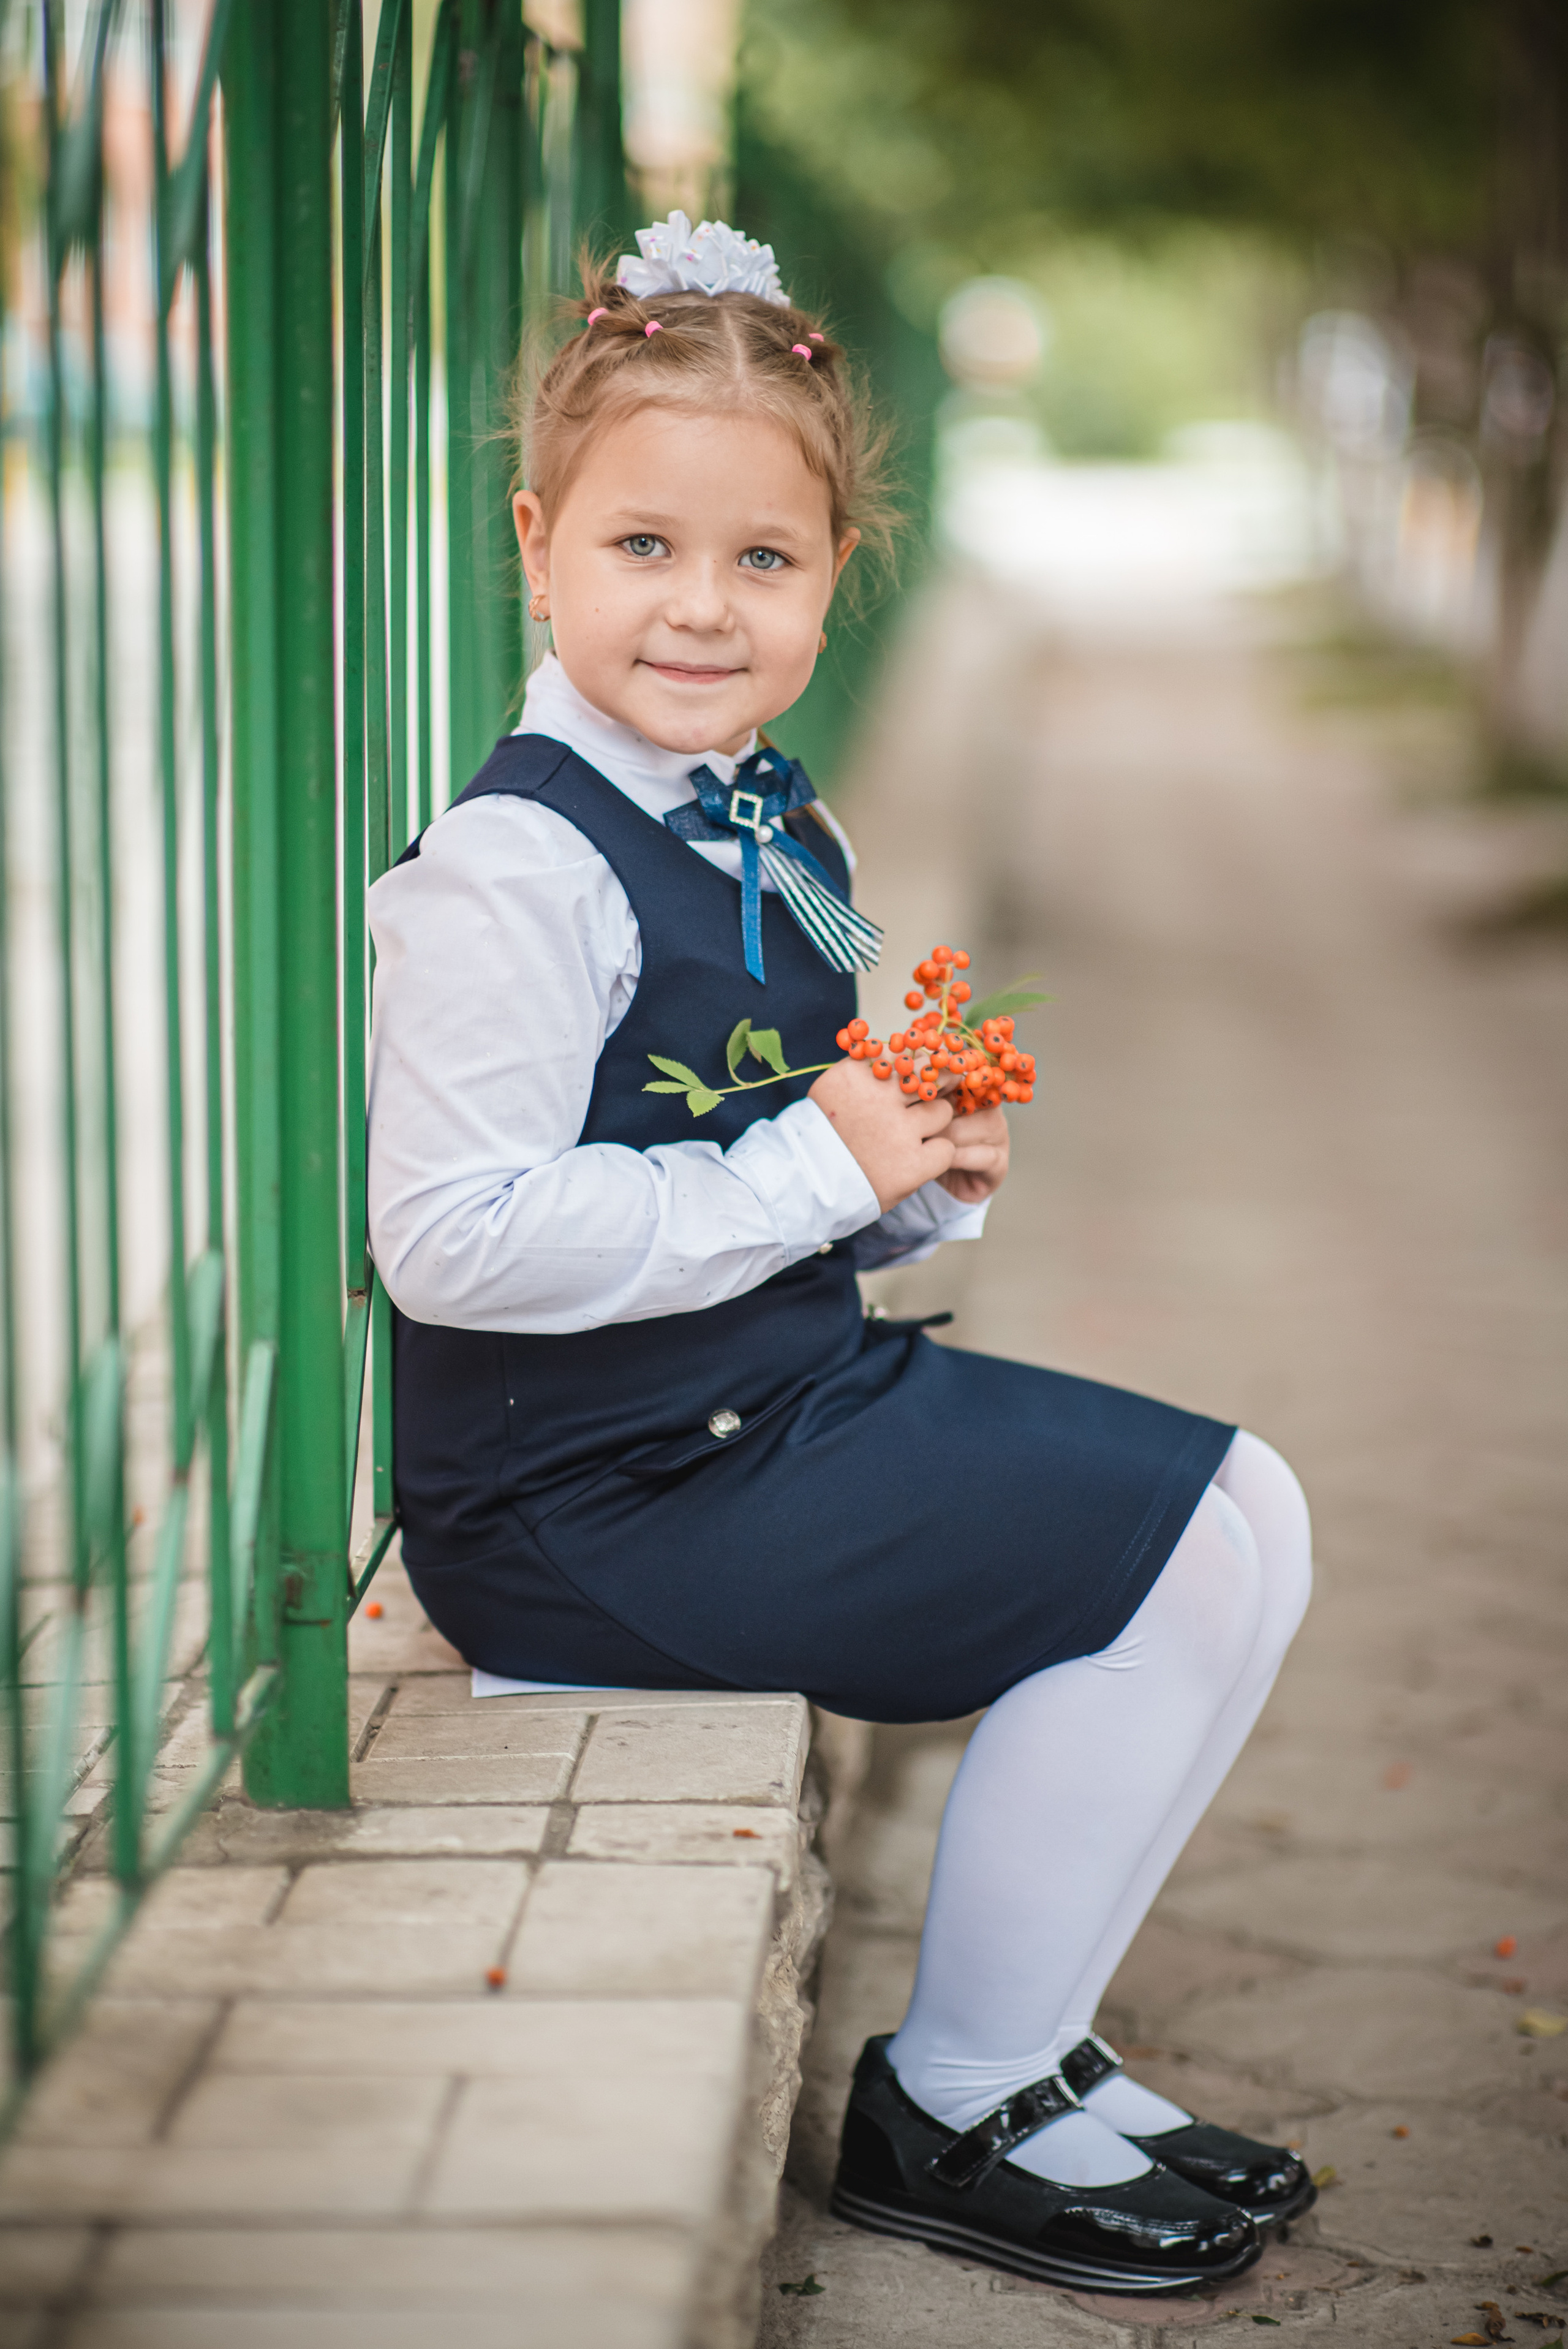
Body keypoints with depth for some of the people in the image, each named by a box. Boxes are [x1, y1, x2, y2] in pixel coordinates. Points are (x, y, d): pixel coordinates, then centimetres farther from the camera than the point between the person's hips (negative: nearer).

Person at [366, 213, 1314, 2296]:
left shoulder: (782, 836, 12)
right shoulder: (515, 872, -19)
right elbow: (453, 1242, -27)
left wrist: (924, 1175, 1)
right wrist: (810, 1171, -21)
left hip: (789, 1399, 10)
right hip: (594, 1489, -10)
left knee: (1242, 1514, 7)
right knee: (1185, 1555, -12)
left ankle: (1023, 2045, 16)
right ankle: (949, 2115, 3)